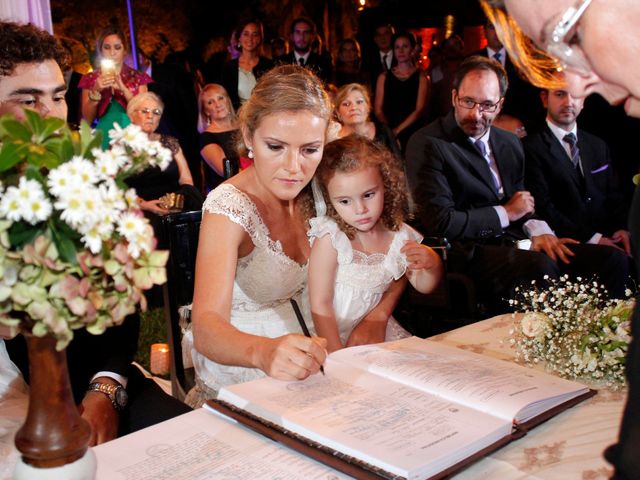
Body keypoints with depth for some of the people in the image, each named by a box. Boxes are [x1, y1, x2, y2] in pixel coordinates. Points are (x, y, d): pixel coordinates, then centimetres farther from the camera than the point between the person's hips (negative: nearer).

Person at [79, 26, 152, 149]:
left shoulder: (138, 77, 7)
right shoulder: (89, 79, 9)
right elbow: (87, 119, 4)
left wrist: (124, 89, -13)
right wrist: (95, 91, -10)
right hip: (103, 136, 0)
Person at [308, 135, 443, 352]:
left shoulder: (398, 234, -2)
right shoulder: (329, 238, -17)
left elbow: (423, 286, 11)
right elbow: (320, 306, -15)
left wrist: (432, 264, -11)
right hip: (334, 337, -4)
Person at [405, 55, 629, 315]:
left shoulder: (510, 143, 18)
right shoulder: (427, 144, -6)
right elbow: (440, 222, -13)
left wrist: (538, 230, -2)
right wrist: (505, 213, -3)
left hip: (515, 244, 7)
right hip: (472, 252, -7)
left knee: (613, 259, -10)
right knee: (539, 265, -36)